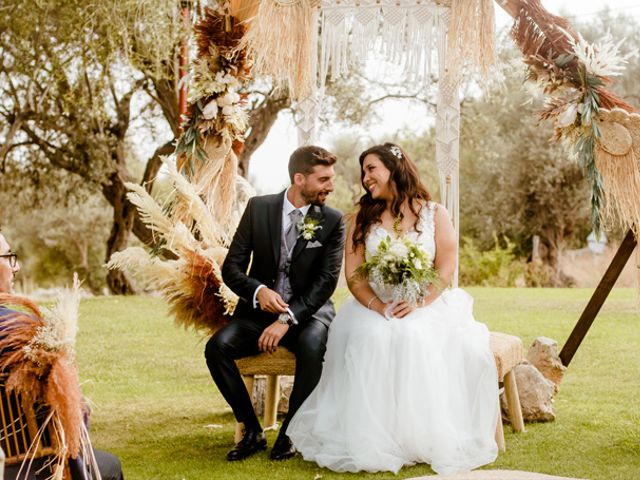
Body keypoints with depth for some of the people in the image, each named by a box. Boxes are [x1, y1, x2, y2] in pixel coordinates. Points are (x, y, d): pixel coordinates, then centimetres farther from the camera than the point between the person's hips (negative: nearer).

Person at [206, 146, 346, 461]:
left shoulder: (332, 221, -3)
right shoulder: (258, 208, 0)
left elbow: (326, 281, -10)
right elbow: (232, 267, 0)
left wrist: (287, 319, -22)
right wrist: (258, 290, -22)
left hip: (307, 311, -2)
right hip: (259, 308, 2)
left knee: (313, 347, -35)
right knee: (217, 347, -25)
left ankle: (290, 433, -12)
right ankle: (252, 431, -7)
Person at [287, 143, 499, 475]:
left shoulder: (434, 213, 6)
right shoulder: (364, 217, 11)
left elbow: (447, 270, -2)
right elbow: (353, 273, 2)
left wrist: (417, 304, -19)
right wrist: (380, 307, -16)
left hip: (426, 308, 0)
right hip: (374, 307, 1)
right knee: (370, 340, -33)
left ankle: (433, 440, -20)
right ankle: (374, 442, -26)